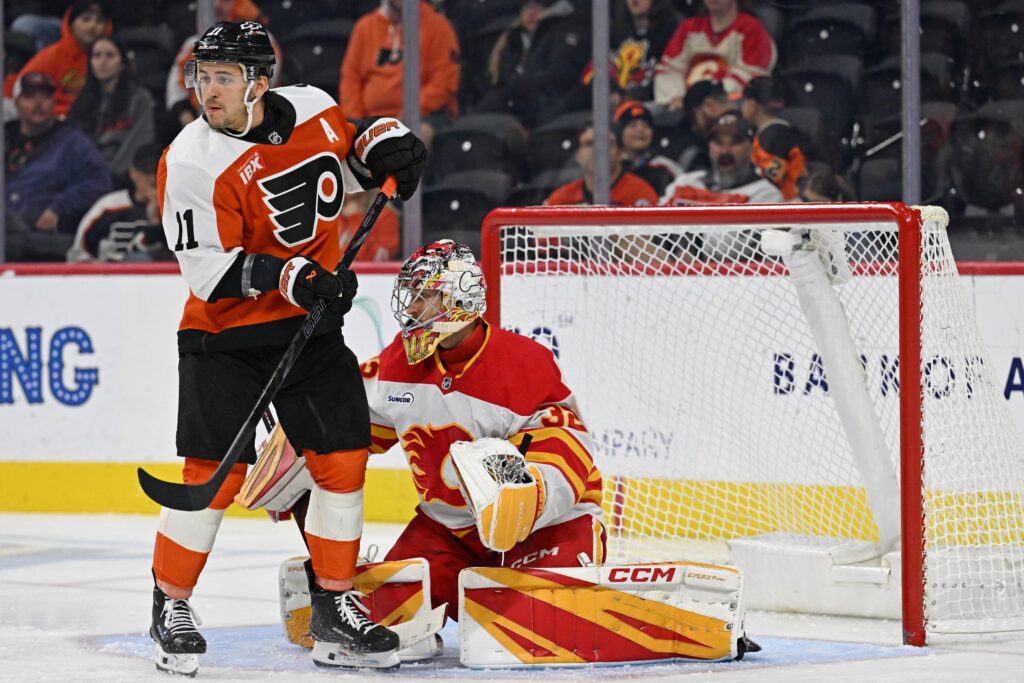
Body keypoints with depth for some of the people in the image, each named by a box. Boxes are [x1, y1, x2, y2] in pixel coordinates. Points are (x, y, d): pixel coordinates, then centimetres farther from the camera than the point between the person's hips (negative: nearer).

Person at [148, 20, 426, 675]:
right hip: (225, 332, -5)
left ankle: (334, 604, 14)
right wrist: (292, 279, -31)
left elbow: (352, 150, 21)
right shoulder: (193, 163, -18)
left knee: (344, 458, 2)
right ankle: (171, 607, 7)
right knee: (216, 472, -9)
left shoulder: (312, 110, -3)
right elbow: (211, 271, -20)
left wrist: (387, 142, -2)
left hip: (312, 325, 5)